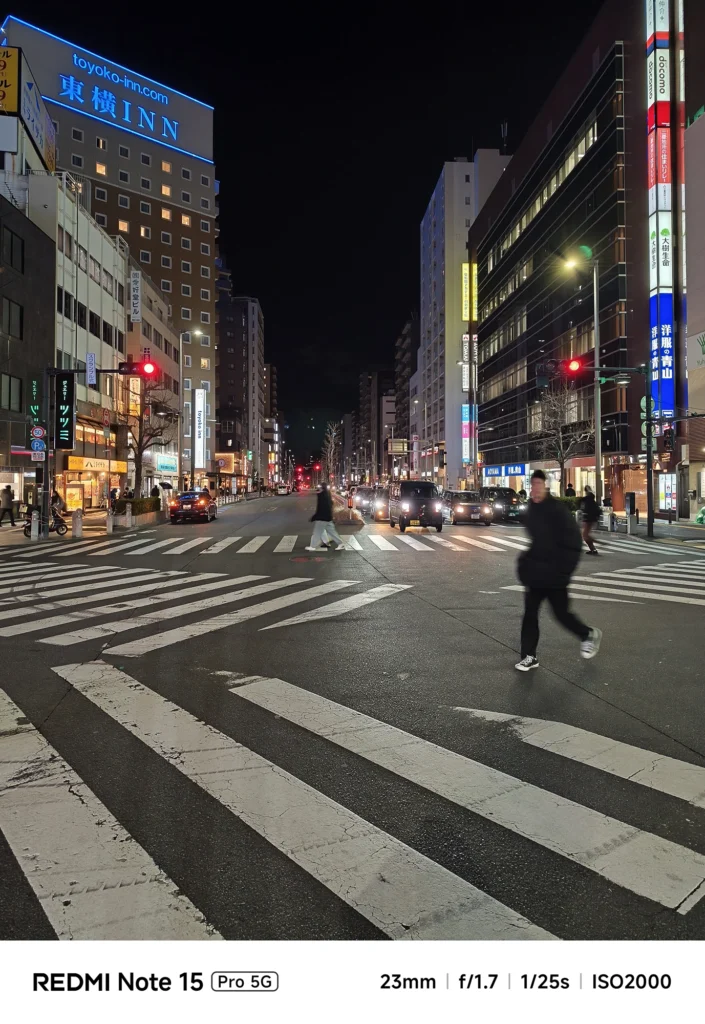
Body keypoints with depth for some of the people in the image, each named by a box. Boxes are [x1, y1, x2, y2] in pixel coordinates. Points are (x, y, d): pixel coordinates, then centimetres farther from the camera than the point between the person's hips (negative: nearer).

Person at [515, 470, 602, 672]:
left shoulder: (556, 509, -16)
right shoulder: (532, 509, 7)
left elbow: (573, 541, -17)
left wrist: (563, 568, -19)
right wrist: (528, 559, 13)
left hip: (554, 573, -7)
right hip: (537, 571, 7)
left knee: (561, 612, 3)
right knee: (530, 611, 3)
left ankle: (589, 635, 31)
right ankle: (529, 656, 10)